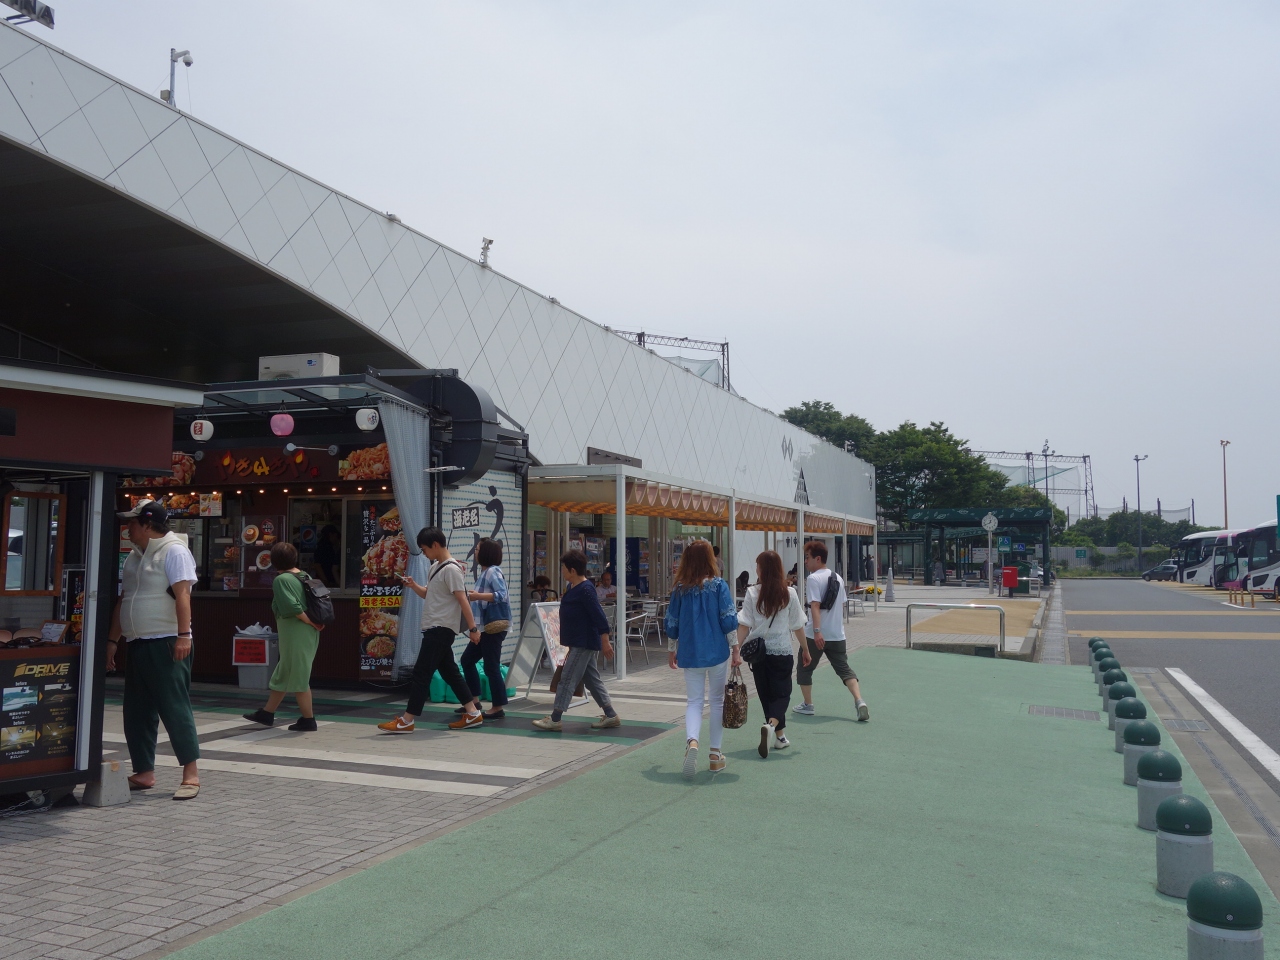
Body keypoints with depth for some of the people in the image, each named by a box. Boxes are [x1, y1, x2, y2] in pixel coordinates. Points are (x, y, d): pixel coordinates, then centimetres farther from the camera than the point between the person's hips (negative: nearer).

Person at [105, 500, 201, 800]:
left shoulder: (174, 551, -8)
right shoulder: (134, 556, 18)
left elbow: (182, 594, -17)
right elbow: (122, 601, 22)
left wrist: (183, 635, -25)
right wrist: (112, 641, 20)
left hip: (165, 643, -9)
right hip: (137, 645, 9)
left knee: (175, 708, -8)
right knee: (136, 712, 10)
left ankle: (191, 774, -3)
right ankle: (144, 773, 19)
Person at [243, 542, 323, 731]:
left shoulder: (281, 580, -14)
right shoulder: (304, 576, 10)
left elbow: (293, 608, -23)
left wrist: (313, 623, -13)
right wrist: (317, 623, 6)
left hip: (295, 635, -9)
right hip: (307, 634, 9)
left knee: (298, 677, 2)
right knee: (283, 673, 18)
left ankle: (308, 720, 9)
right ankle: (267, 714, 30)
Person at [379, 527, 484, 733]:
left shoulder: (451, 569, -15)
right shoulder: (434, 567, 14)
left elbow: (462, 600, -18)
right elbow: (429, 594, 25)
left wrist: (472, 628, -20)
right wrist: (413, 586, 6)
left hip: (441, 629, -10)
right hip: (434, 629, 10)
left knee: (421, 673, -7)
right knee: (449, 672, 12)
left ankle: (406, 721, -4)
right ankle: (473, 714, 16)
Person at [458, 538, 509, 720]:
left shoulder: (493, 571, -12)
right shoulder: (483, 572, 15)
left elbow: (503, 596, -22)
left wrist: (478, 596, -22)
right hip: (483, 628, 10)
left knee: (491, 667, -5)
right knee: (467, 659, 16)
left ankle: (498, 708, 2)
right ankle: (474, 701, 24)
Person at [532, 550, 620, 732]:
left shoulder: (585, 590, -19)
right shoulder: (571, 587, 10)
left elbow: (599, 616, -22)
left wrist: (605, 641, -23)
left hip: (584, 644, -10)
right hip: (579, 643, 10)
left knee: (567, 679, -6)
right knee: (592, 679, 13)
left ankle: (554, 720, -1)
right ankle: (611, 716, 20)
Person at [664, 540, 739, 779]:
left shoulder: (680, 589, 0)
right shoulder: (718, 585, -6)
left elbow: (672, 623, 6)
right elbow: (729, 620, -9)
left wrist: (671, 651, 18)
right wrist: (736, 650, -3)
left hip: (690, 654, 2)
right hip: (717, 652, -1)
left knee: (693, 701, 6)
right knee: (718, 700, 12)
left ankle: (692, 740, -21)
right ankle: (716, 754, 14)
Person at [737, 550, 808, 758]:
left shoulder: (752, 593, -6)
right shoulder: (789, 593, -4)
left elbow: (744, 625, -10)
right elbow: (798, 626, 2)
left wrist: (737, 648, -7)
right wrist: (805, 649, 14)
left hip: (758, 651, 1)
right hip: (782, 651, -1)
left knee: (766, 693, 15)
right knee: (782, 692, 5)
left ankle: (780, 735, 22)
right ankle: (771, 725, -21)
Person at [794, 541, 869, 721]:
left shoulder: (813, 578, -11)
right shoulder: (837, 577, 12)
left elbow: (815, 606, -22)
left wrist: (817, 631, -29)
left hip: (816, 635, -6)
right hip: (837, 635, 6)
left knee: (804, 669, 12)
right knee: (844, 669, 5)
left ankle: (808, 705, 18)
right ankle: (860, 702, -12)